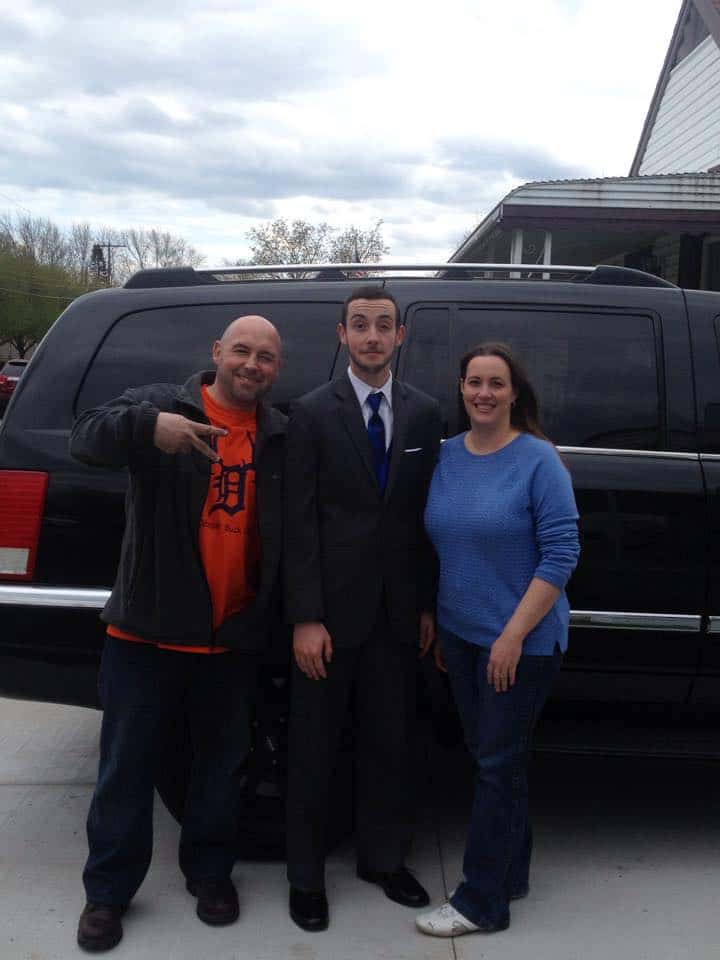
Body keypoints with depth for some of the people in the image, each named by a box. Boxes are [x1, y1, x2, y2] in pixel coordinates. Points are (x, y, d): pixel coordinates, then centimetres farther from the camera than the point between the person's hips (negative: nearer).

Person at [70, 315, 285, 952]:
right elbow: (87, 437, -22)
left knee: (222, 761, 16)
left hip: (233, 636, 3)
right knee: (127, 764, 8)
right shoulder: (161, 404, -4)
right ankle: (108, 890, 25)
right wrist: (149, 427, -42)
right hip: (148, 628, -3)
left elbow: (291, 532, 8)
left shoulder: (281, 436, 6)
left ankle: (210, 872, 36)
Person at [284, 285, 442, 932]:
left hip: (398, 612, 3)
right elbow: (300, 523, -9)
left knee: (391, 742, 15)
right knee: (314, 749, 9)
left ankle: (384, 858, 34)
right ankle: (306, 876, 26)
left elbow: (427, 513, 7)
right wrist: (305, 618, -13)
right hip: (332, 611, -3)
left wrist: (428, 604, 4)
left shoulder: (424, 414, 6)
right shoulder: (312, 414, -5)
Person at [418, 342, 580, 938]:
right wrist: (437, 624, 9)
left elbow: (561, 554, -15)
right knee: (488, 754, 16)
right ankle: (511, 873, 34)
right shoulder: (447, 457, 4)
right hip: (461, 634, 6)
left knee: (498, 764, 2)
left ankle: (482, 902, 15)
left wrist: (514, 633, -19)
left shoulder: (538, 459, -13)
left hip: (521, 641, -6)